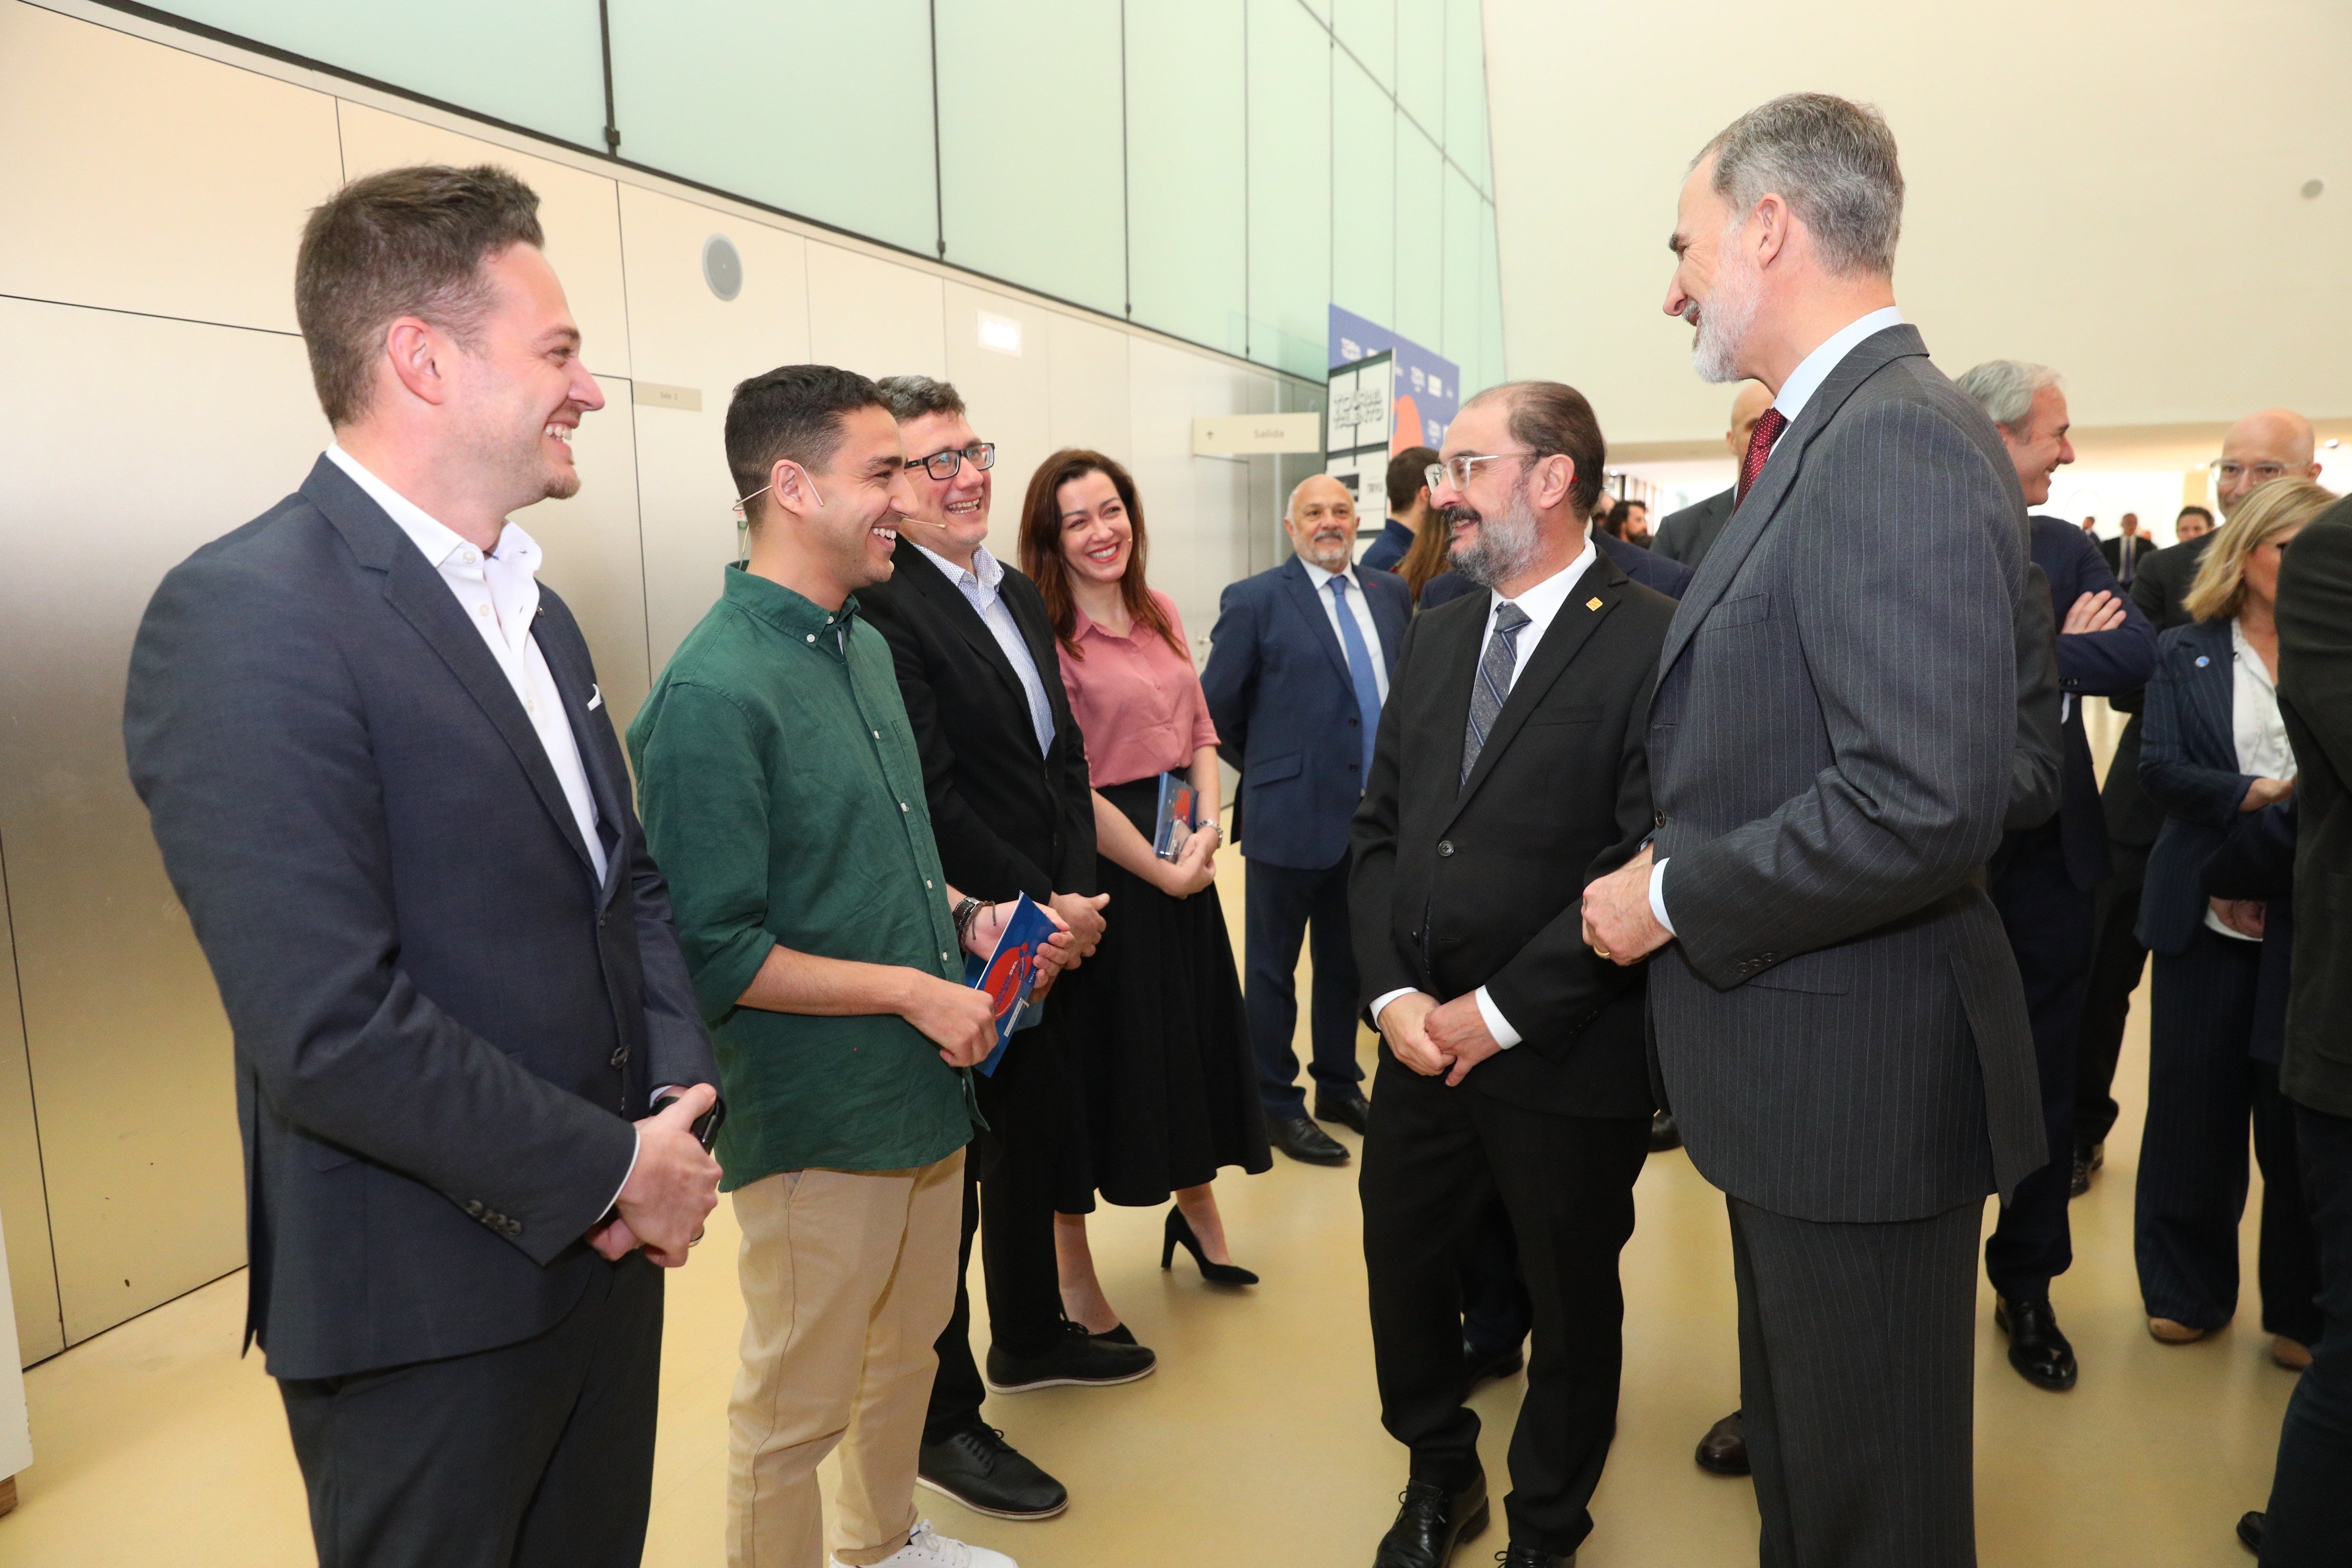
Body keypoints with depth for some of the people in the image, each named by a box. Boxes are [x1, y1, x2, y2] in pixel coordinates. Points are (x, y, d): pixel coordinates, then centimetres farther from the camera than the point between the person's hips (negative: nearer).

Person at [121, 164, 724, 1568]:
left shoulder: (531, 605, 7)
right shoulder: (245, 619, -20)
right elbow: (331, 1030, -26)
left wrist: (677, 1105, -4)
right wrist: (615, 1169, -16)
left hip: (604, 1244, 8)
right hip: (427, 1316, -7)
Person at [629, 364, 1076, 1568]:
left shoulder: (867, 646, 7)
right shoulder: (713, 691, -21)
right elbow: (715, 955, -22)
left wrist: (968, 916, 2)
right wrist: (918, 992, -18)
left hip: (926, 1090, 9)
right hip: (818, 1119, -9)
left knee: (910, 1349, 26)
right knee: (796, 1409, 11)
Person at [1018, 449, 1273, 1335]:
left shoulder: (1159, 614, 8)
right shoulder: (1044, 634, -15)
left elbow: (1198, 729, 10)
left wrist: (1208, 826, -7)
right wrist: (1161, 870, -13)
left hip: (1181, 855, 7)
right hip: (1096, 864, -7)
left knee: (1192, 1031, 19)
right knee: (1095, 1051, 5)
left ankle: (1196, 1208, 43)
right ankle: (1074, 1283, 24)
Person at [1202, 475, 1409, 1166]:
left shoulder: (1391, 594, 7)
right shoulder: (1255, 600, -8)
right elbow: (1215, 707, -5)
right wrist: (1265, 772, 1)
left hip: (1374, 817, 5)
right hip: (1292, 818, -5)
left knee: (1348, 961, 19)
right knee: (1275, 968, 8)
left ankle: (1339, 1087, 35)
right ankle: (1277, 1106, 22)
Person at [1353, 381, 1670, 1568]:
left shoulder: (1653, 643, -13)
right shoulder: (1435, 638, 8)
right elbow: (1381, 827, 8)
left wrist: (1498, 1012, -16)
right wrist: (1393, 994, -4)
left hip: (1565, 1061, -5)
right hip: (1421, 1042, 6)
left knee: (1570, 1303, 15)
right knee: (1402, 1269, 17)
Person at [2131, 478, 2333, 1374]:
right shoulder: (2186, 653, 5)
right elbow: (2159, 771, -5)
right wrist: (2267, 792, -17)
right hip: (2207, 914, 0)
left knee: (2300, 1114, 5)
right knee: (2195, 1102, 7)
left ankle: (2301, 1311, 22)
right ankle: (2189, 1290, 25)